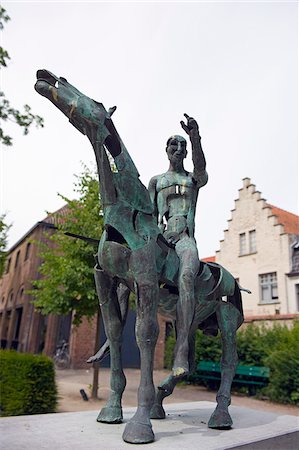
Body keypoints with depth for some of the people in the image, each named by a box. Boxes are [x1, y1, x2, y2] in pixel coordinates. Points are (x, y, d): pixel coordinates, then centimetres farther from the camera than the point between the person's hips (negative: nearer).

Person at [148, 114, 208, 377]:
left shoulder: (194, 178, 19)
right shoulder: (156, 181, 24)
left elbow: (200, 166, -7)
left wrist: (195, 138, -25)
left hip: (185, 237, -3)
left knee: (186, 276, -34)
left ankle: (181, 351, -38)